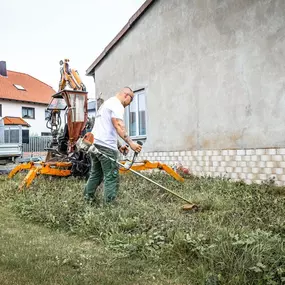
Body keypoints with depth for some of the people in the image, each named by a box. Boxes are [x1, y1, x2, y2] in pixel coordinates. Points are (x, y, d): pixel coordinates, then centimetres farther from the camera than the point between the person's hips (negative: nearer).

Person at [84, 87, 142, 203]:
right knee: (111, 177, -4)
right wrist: (131, 143, -27)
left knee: (95, 174, 20)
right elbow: (118, 126, -22)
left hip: (94, 143, 10)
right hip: (106, 146, -10)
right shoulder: (117, 105, -6)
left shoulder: (106, 103, 27)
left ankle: (87, 198, 25)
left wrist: (119, 146, 21)